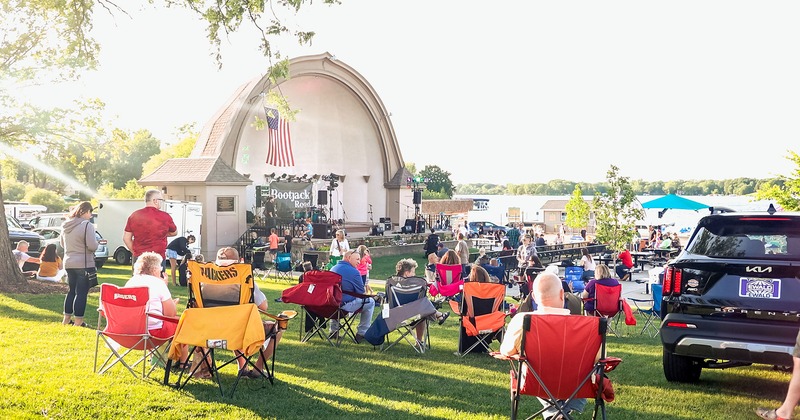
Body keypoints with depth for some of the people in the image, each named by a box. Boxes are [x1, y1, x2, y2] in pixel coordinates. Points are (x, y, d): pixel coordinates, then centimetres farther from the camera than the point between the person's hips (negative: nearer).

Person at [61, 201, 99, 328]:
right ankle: (78, 321, 2)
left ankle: (66, 319, 25)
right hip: (84, 264, -7)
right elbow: (92, 246, -20)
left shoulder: (65, 225, 9)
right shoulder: (87, 225, -15)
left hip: (69, 264, 7)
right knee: (81, 293, -1)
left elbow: (63, 244, 20)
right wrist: (97, 243, 0)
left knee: (71, 290, 19)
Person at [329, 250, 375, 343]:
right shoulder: (353, 272, -14)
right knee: (370, 302, 10)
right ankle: (362, 333, 12)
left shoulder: (333, 269, 10)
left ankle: (333, 331, 38)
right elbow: (361, 293, -6)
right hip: (345, 305, -7)